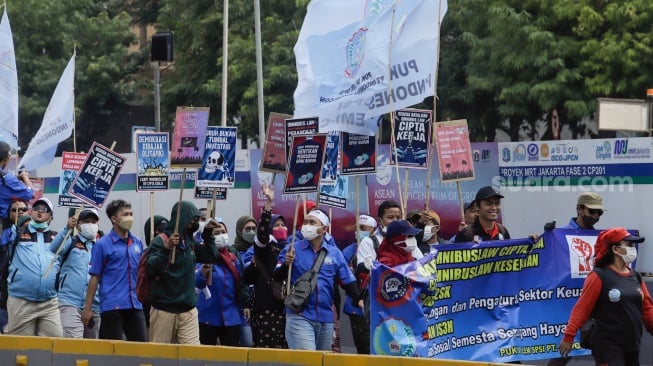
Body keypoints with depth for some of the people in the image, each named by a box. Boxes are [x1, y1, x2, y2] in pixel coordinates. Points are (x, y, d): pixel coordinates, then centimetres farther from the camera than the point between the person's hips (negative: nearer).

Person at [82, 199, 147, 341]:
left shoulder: (137, 243, 11)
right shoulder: (102, 245, -2)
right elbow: (94, 277, -2)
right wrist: (88, 308, -4)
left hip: (135, 305, 5)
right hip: (111, 306, -5)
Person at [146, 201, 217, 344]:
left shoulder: (191, 243, 10)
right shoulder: (160, 241, -8)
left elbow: (212, 257, 19)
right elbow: (151, 269, -18)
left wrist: (208, 234, 7)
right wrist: (166, 249, -31)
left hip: (188, 311, 5)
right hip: (164, 311, -5)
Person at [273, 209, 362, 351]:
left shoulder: (335, 253, 8)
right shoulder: (293, 249, 2)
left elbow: (348, 280, 9)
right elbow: (277, 277, -2)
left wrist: (359, 299, -7)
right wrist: (286, 264, -23)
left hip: (326, 319, 4)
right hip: (299, 316, -4)